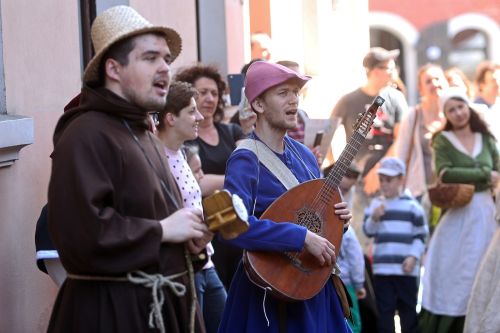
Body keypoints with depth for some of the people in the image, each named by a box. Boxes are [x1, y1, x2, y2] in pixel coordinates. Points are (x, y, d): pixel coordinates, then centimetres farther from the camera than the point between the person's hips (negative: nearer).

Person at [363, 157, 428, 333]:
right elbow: (368, 231, 6)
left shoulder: (411, 205, 1)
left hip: (406, 269, -2)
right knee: (384, 310, 3)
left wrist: (413, 256, -8)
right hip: (382, 268, 2)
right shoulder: (375, 204, 8)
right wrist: (374, 218, -13)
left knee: (408, 310, 4)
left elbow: (421, 234, 3)